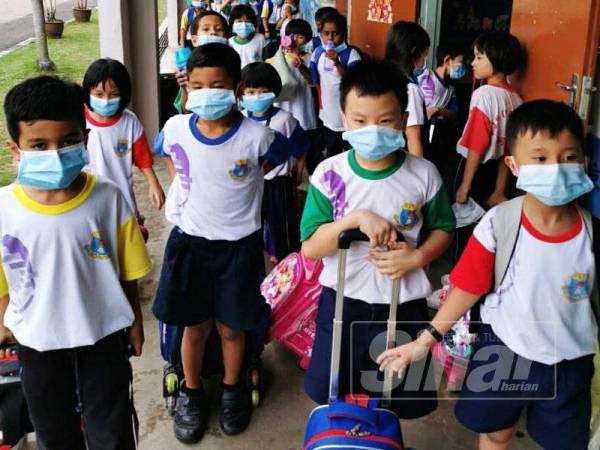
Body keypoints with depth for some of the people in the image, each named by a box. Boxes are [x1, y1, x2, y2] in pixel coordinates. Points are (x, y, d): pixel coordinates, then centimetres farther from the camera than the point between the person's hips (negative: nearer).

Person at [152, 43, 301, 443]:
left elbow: (280, 159, 4)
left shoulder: (257, 136, -18)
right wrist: (187, 192, 6)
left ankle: (233, 390, 38)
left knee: (232, 327, 14)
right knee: (194, 326, 14)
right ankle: (192, 393, 36)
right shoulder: (176, 129, -10)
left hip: (238, 245, -1)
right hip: (189, 240, 2)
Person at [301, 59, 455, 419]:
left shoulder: (424, 174, -10)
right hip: (343, 301, 0)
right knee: (334, 399, 18)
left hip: (403, 305, 0)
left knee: (401, 400, 17)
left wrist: (417, 257, -17)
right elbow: (310, 247, -13)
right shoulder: (329, 174, -11)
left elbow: (443, 229, 3)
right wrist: (356, 218, -28)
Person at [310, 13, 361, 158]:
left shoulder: (351, 54, -16)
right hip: (328, 113, 5)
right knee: (331, 153, 21)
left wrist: (337, 63, -35)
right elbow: (314, 79, 8)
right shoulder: (318, 52, 0)